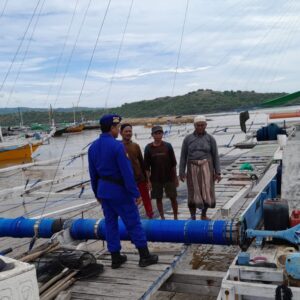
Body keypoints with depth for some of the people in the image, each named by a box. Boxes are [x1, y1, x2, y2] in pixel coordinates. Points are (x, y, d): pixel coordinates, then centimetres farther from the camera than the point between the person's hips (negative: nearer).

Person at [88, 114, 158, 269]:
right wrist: (135, 193, -14)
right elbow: (127, 172, -20)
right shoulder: (117, 146, -19)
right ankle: (144, 256, 11)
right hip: (119, 190, -7)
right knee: (133, 223, 3)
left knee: (110, 223, 13)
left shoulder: (93, 147, 4)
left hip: (103, 190, 7)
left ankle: (115, 257, 19)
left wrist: (97, 192, 19)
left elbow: (93, 172, 10)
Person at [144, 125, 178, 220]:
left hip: (169, 177, 0)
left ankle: (175, 217, 19)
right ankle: (162, 217, 22)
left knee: (173, 198, 4)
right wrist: (148, 180, -3)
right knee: (158, 199, 8)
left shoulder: (168, 146, -2)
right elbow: (147, 166, 0)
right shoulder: (148, 148, -3)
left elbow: (173, 163, 2)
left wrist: (175, 177, 2)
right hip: (155, 179, 0)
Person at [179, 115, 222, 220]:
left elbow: (215, 156, 2)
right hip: (193, 169, 0)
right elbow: (183, 156, 3)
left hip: (207, 168, 0)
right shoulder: (188, 139, 1)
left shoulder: (210, 139, 1)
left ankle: (203, 214, 25)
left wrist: (218, 172, -2)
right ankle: (193, 218, 16)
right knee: (193, 194, 2)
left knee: (207, 192, 2)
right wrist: (181, 172, -1)